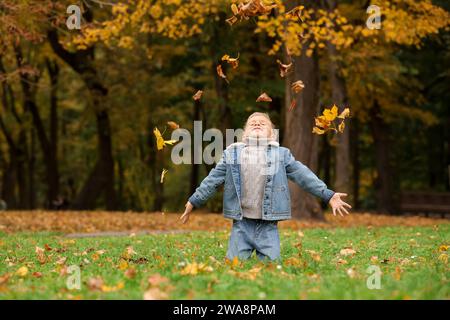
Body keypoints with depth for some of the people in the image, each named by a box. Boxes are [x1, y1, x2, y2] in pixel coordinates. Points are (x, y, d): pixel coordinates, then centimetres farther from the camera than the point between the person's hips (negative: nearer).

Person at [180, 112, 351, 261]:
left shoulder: (282, 154, 8)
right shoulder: (232, 154, 10)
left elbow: (304, 176, 6)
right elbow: (212, 180, 14)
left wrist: (328, 195, -1)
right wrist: (193, 202, 13)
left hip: (268, 226, 0)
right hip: (241, 224, 1)